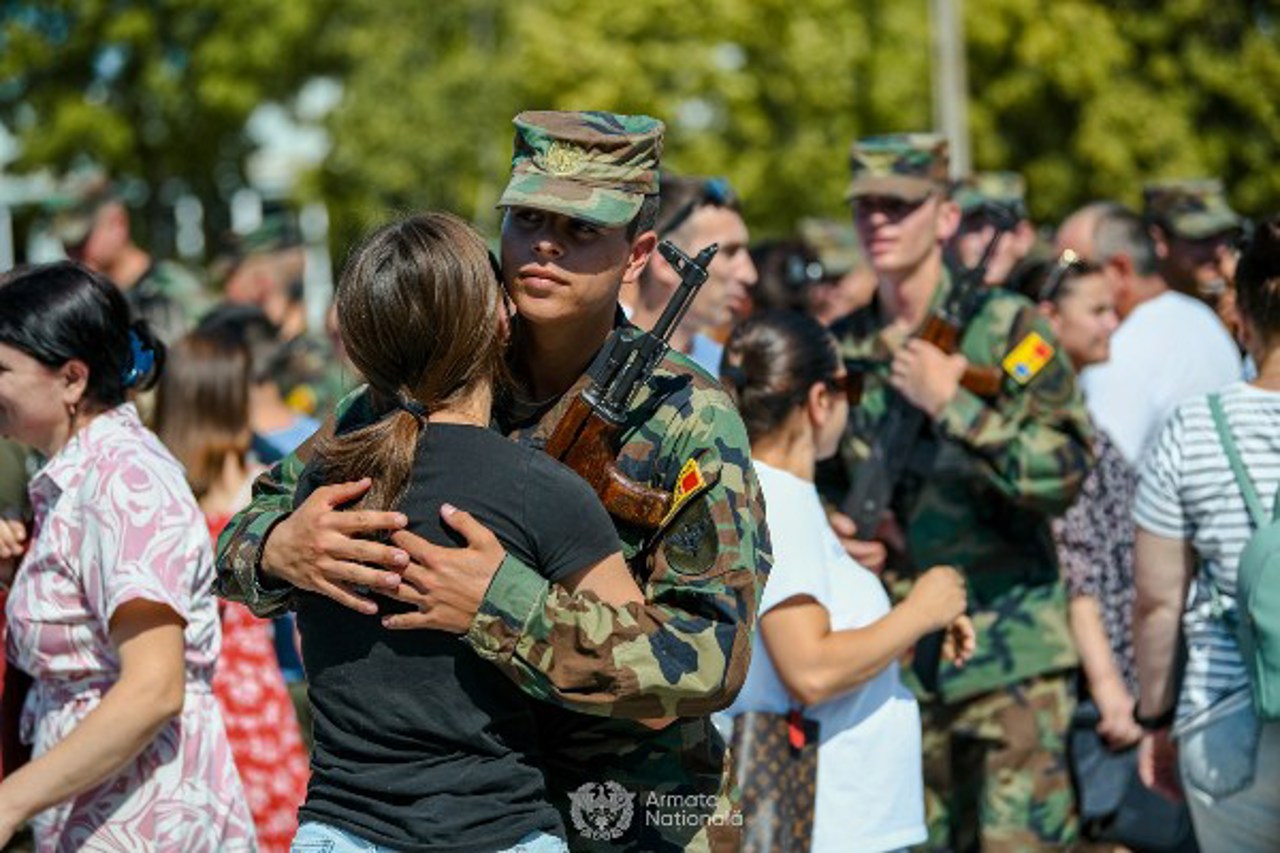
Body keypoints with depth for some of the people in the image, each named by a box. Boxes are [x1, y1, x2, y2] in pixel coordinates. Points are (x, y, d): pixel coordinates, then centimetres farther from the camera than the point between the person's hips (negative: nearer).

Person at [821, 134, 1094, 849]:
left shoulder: (1005, 326, -4)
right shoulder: (842, 349, 10)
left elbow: (1067, 469, -13)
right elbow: (817, 482, 22)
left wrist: (952, 404, -18)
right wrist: (841, 527, 1)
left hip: (1009, 651, -5)